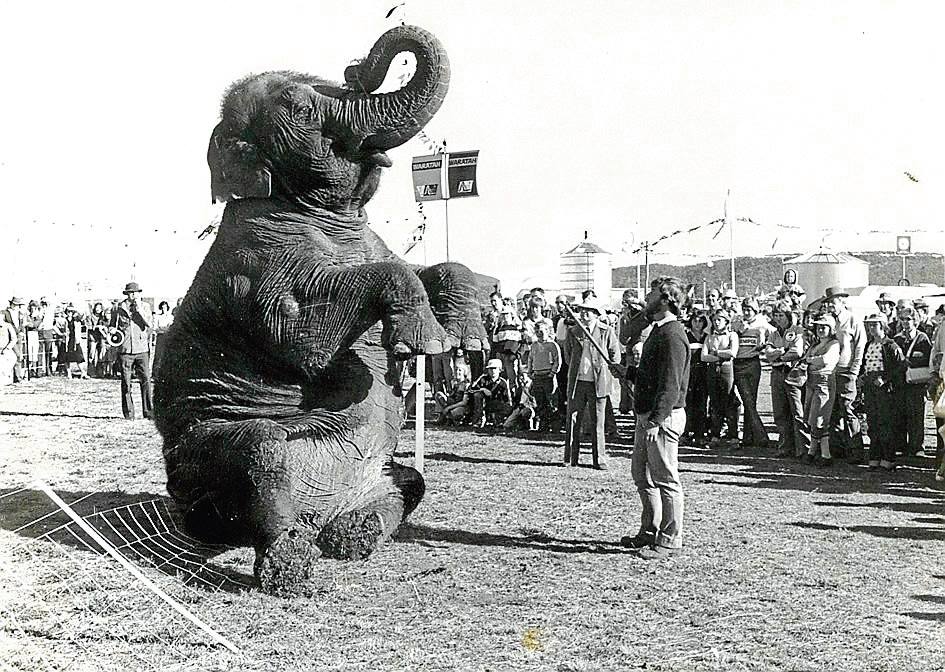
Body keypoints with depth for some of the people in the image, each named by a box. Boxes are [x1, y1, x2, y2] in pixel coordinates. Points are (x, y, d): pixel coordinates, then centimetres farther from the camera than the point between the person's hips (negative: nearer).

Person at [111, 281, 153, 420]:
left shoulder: (145, 306, 8)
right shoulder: (119, 308, 7)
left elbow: (149, 323, -6)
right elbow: (112, 324, 16)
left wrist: (139, 309, -11)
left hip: (142, 350, 0)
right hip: (125, 350, 0)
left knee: (146, 380, -5)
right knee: (126, 383, 1)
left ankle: (148, 411, 1)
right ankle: (128, 414, 8)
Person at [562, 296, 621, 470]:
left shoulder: (606, 331, 0)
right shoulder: (573, 331, 7)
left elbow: (615, 354, 10)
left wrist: (607, 368, 1)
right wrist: (574, 369, 13)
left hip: (598, 382, -2)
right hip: (576, 382, 2)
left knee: (598, 422, 3)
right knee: (572, 420, 4)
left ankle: (599, 460, 11)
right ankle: (570, 459, 12)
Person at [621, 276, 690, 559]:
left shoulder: (672, 335, -17)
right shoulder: (657, 330, 16)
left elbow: (671, 384, -23)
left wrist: (656, 420, -27)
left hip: (663, 418, -11)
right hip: (647, 416, 11)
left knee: (665, 479, -3)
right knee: (641, 474, 18)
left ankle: (670, 540, 5)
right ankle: (649, 532, 29)